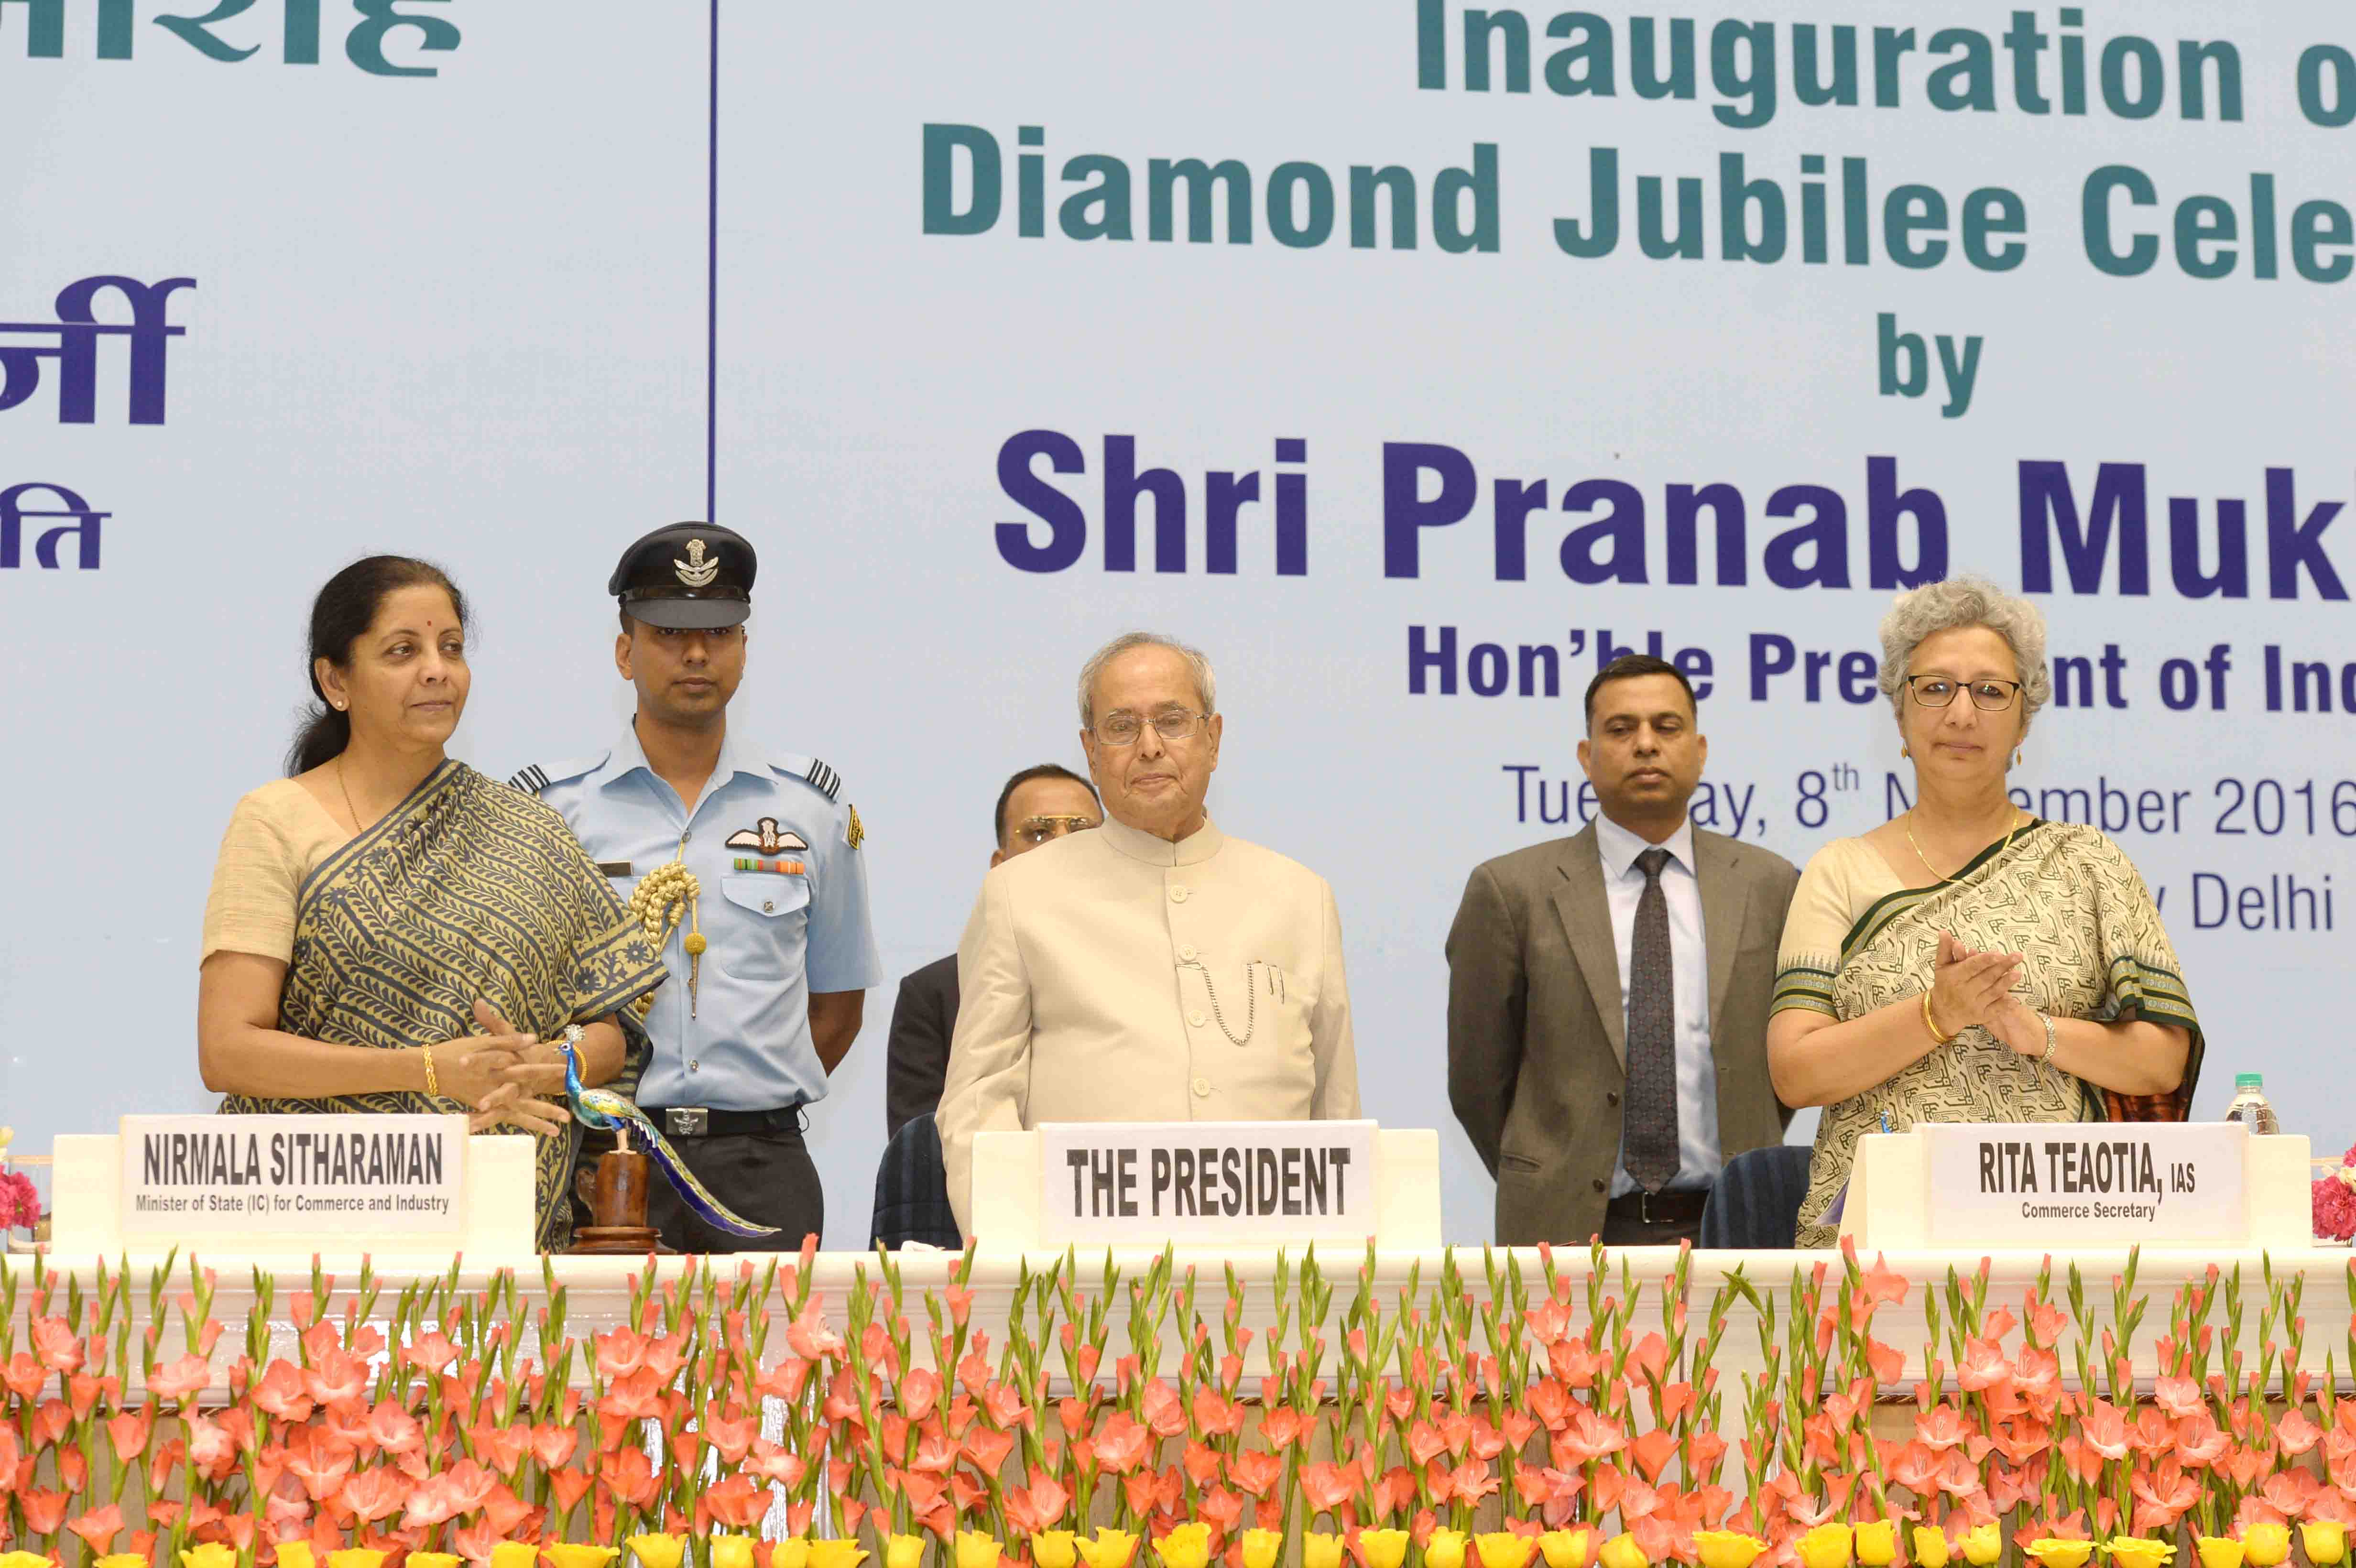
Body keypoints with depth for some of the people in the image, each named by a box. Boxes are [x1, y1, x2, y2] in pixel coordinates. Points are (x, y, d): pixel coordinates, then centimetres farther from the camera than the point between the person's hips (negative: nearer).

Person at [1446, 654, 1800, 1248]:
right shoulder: (1509, 891, 1)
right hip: (1577, 1234, -2)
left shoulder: (1770, 886, 8)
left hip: (1727, 1228, 2)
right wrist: (1549, 1193, 10)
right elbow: (1479, 1079, 6)